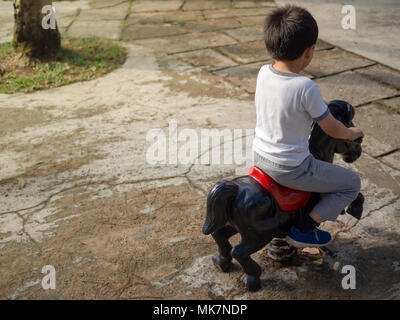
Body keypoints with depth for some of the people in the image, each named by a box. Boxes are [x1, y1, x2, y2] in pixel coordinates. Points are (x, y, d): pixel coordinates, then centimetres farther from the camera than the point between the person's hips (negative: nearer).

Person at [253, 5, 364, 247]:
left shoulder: (263, 73, -6)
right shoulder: (306, 88, -25)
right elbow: (332, 129, -12)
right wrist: (352, 133, 9)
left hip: (260, 155, 8)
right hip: (290, 170, -8)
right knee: (352, 184, 7)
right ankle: (303, 230, 5)